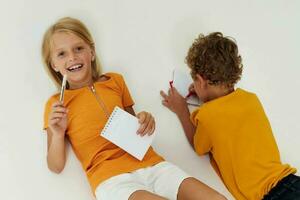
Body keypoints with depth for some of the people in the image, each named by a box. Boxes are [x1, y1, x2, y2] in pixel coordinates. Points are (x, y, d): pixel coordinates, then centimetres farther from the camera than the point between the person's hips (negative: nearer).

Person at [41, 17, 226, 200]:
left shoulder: (115, 81, 16)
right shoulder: (56, 104, 8)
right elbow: (56, 167, 7)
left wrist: (145, 121, 2)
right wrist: (58, 133, -11)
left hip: (148, 162, 4)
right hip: (110, 177, -3)